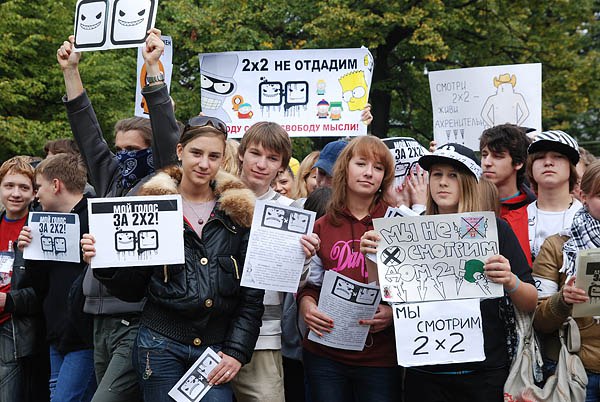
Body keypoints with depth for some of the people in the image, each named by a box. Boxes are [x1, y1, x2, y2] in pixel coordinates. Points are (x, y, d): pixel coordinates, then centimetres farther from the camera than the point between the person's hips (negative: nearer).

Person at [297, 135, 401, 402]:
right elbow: (307, 282, 13)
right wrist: (306, 303, -7)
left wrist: (393, 312, -16)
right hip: (325, 356, 2)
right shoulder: (321, 226, 7)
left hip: (380, 358, -2)